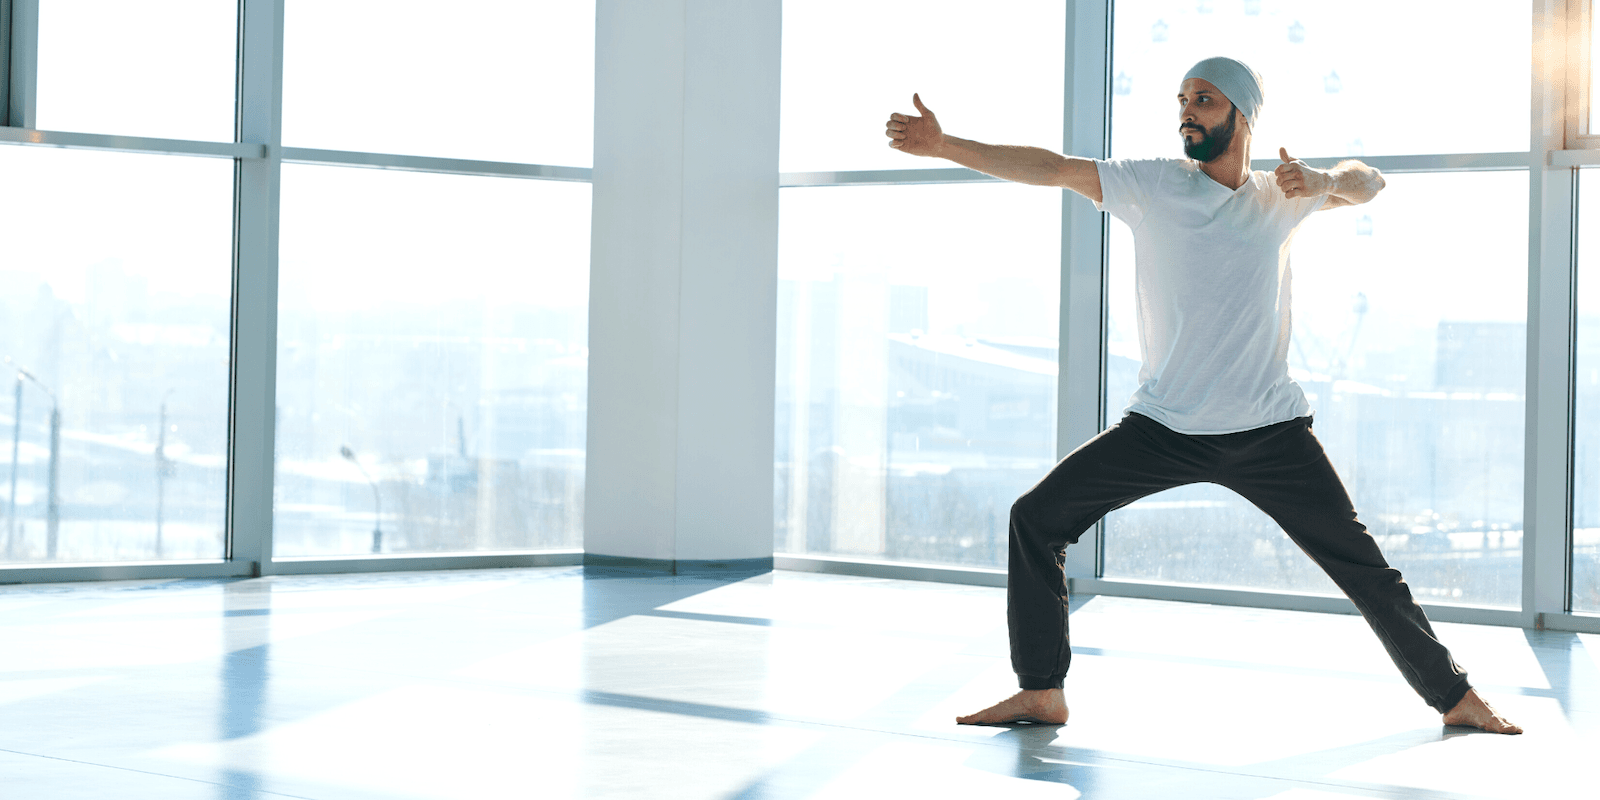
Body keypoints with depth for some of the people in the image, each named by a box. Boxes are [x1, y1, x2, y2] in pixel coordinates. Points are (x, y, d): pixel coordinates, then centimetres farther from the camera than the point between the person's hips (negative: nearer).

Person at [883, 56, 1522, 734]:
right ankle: (1041, 693, 0)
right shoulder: (1154, 184, -1)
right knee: (1036, 517, -10)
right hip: (1164, 426, 0)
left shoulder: (1278, 198, 6)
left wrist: (1324, 181, -8)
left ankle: (1454, 696, 18)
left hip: (1271, 432, 0)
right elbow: (1052, 168, -7)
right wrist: (943, 145, -16)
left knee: (1363, 568, 0)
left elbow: (1369, 183, 17)